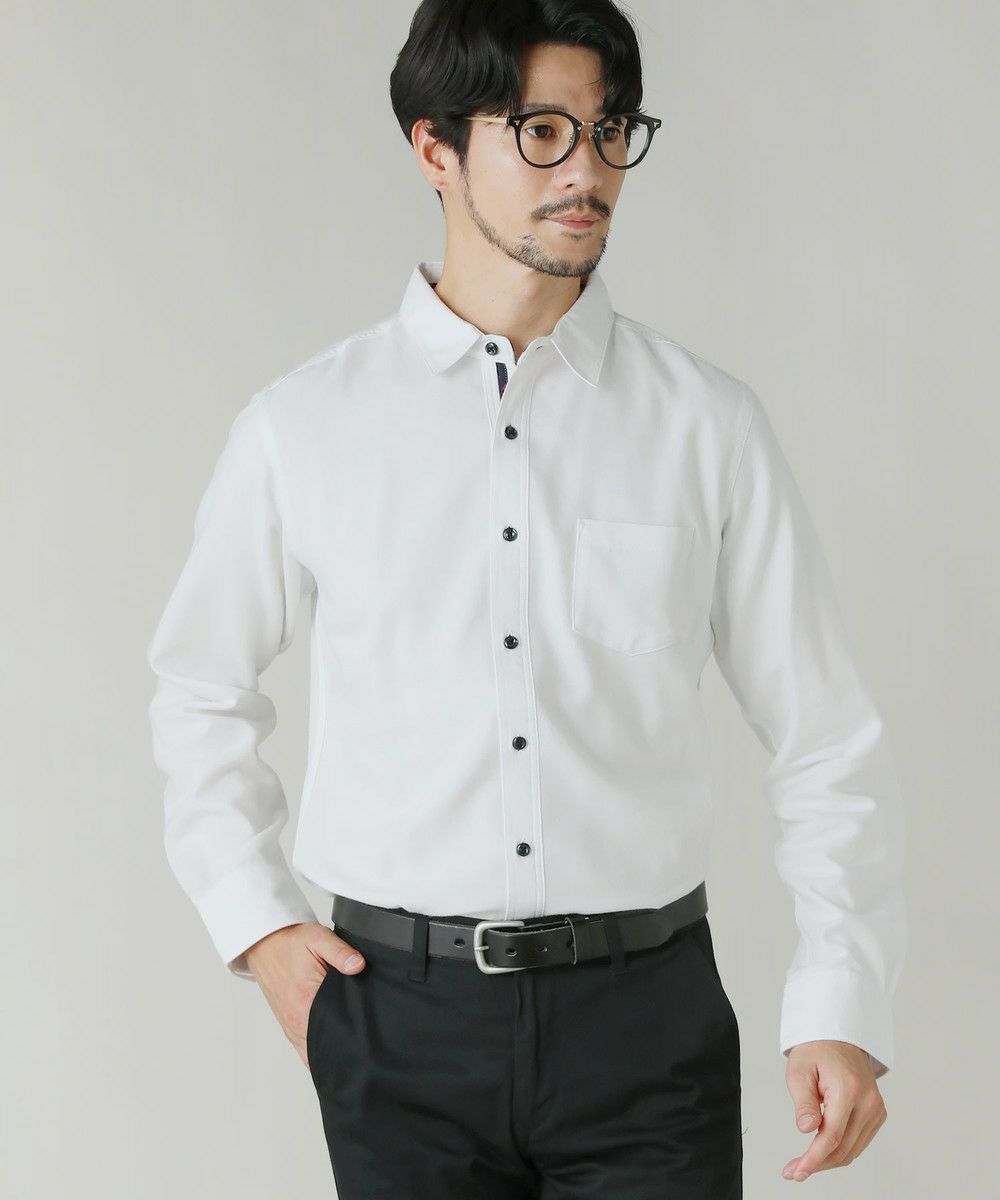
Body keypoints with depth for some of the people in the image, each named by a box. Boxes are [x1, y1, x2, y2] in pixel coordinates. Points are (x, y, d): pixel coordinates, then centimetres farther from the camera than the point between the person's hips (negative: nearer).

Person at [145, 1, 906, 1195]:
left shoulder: (709, 425, 0)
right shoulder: (302, 426, 1)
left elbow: (825, 739, 2)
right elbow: (199, 694, 16)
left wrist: (841, 1010, -7)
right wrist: (256, 923, 7)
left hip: (646, 1018, 0)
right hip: (401, 1018, 0)